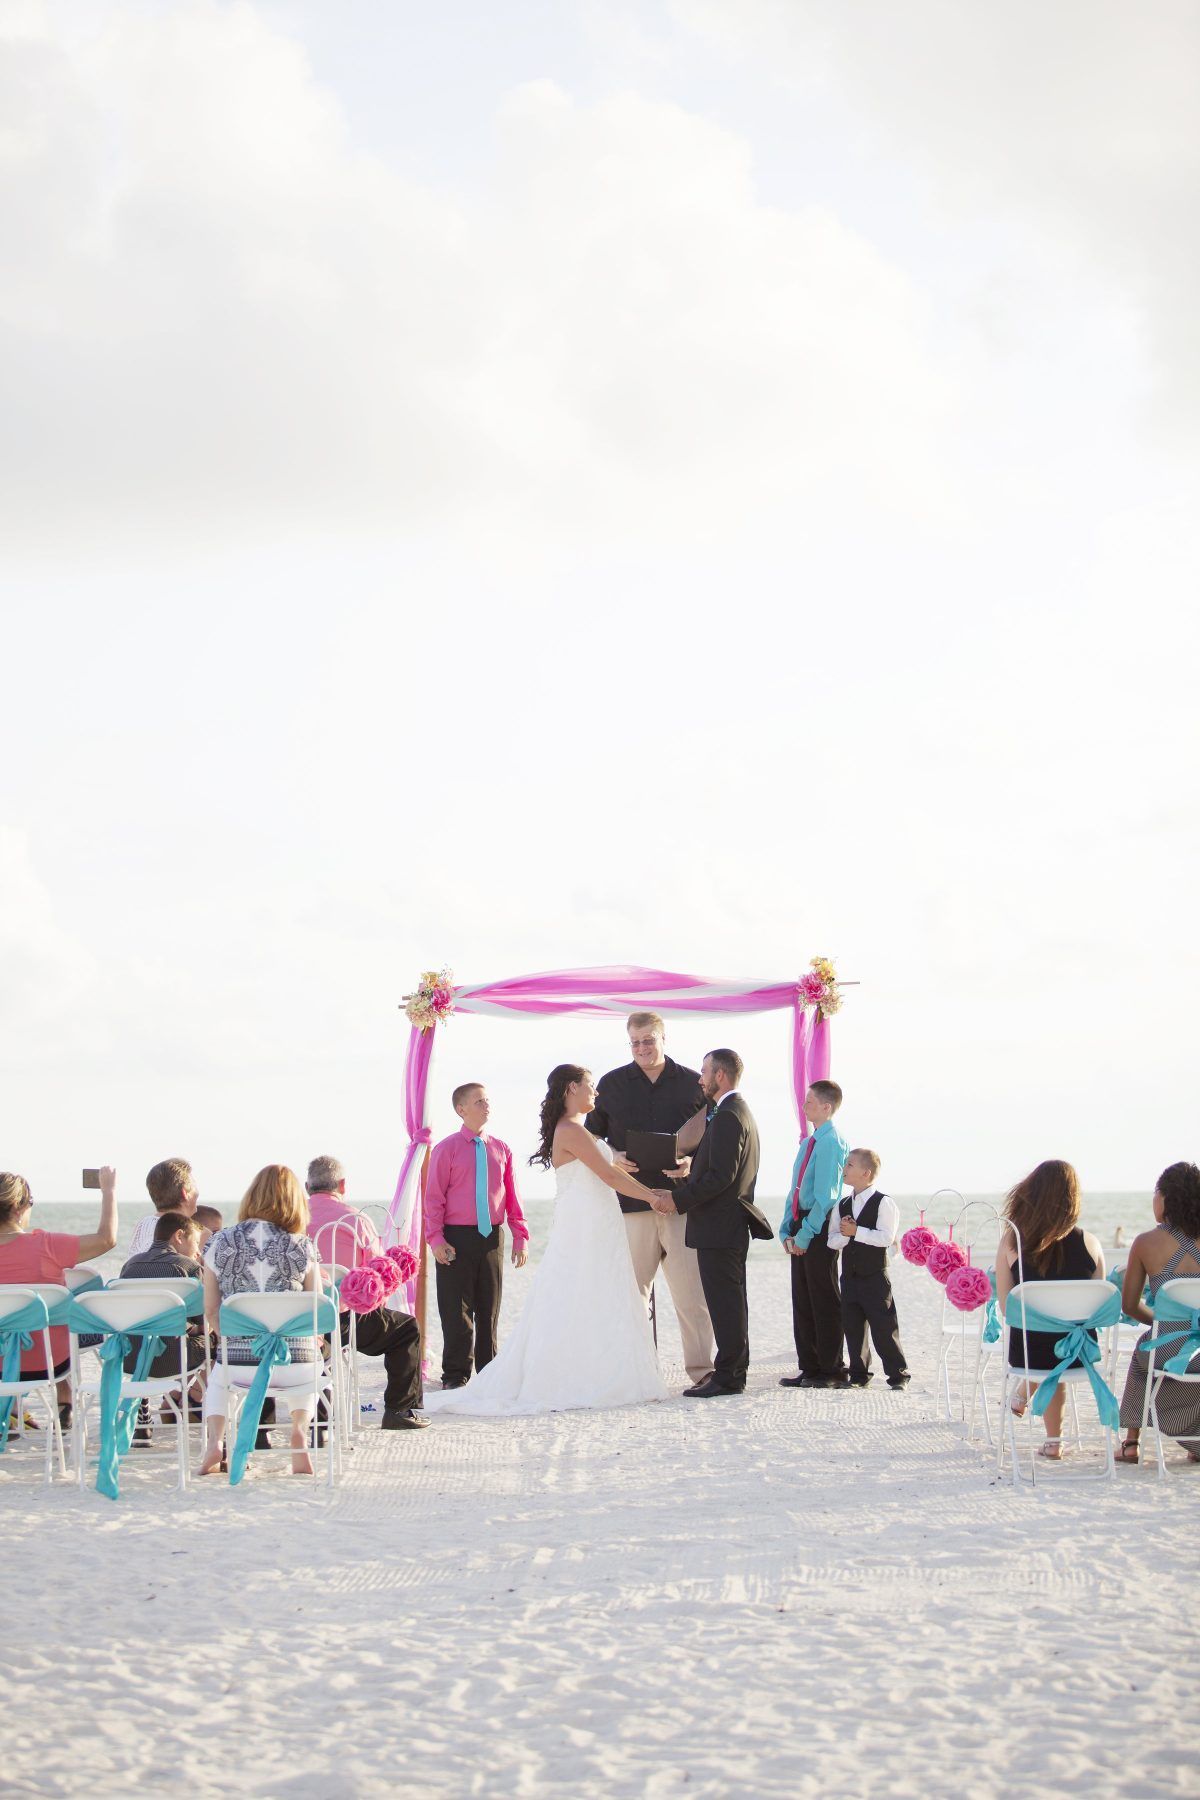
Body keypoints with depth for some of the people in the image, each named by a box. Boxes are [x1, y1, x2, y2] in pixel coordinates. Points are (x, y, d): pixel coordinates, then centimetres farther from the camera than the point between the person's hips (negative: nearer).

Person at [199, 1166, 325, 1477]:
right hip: (295, 1362, 0)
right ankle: (299, 1430, 12)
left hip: (237, 1362, 0)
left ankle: (215, 1440, 15)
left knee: (217, 1378, 37)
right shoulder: (301, 1247, -1)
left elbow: (211, 1312, 6)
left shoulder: (220, 1243, 1)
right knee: (309, 1377, 37)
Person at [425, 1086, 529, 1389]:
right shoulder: (447, 1149, -2)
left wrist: (520, 1236, 5)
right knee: (456, 1309, 1)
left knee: (489, 1307, 10)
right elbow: (434, 1197, -4)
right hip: (456, 1238, -3)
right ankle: (456, 1373, 11)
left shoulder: (501, 1149, 8)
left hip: (492, 1237, 3)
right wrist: (435, 1238, -12)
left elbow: (512, 1197, 11)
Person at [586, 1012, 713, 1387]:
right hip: (631, 1199, 1)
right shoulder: (612, 1084, 10)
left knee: (692, 1291, -5)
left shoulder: (692, 1083, 8)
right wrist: (613, 1158, -3)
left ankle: (701, 1369, 1)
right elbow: (591, 1135, 17)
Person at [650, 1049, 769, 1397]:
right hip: (731, 1225, 11)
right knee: (730, 1301, 14)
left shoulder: (728, 1117, -17)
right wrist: (692, 1172, 12)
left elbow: (721, 1176, -24)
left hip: (719, 1226, -11)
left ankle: (728, 1376, -5)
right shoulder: (740, 1111, 16)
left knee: (724, 1301, -7)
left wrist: (678, 1199, -20)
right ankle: (734, 1369, 20)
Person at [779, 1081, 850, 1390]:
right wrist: (787, 1231, 9)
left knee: (824, 1300, -2)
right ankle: (810, 1368, 18)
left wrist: (805, 1234, -16)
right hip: (802, 1230, 9)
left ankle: (832, 1370, 4)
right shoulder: (808, 1143, 15)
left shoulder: (832, 1142, -13)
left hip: (819, 1227, -9)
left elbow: (826, 1196, -17)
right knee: (802, 1300, 11)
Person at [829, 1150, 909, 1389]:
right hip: (850, 1277, 6)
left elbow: (886, 1237, -18)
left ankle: (898, 1375, 3)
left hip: (875, 1277, -6)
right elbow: (833, 1241, 6)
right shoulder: (841, 1205, 11)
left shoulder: (884, 1203, -7)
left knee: (884, 1327, -4)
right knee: (852, 1327, 8)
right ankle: (858, 1374, 18)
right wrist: (844, 1234, -15)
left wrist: (856, 1231, -19)